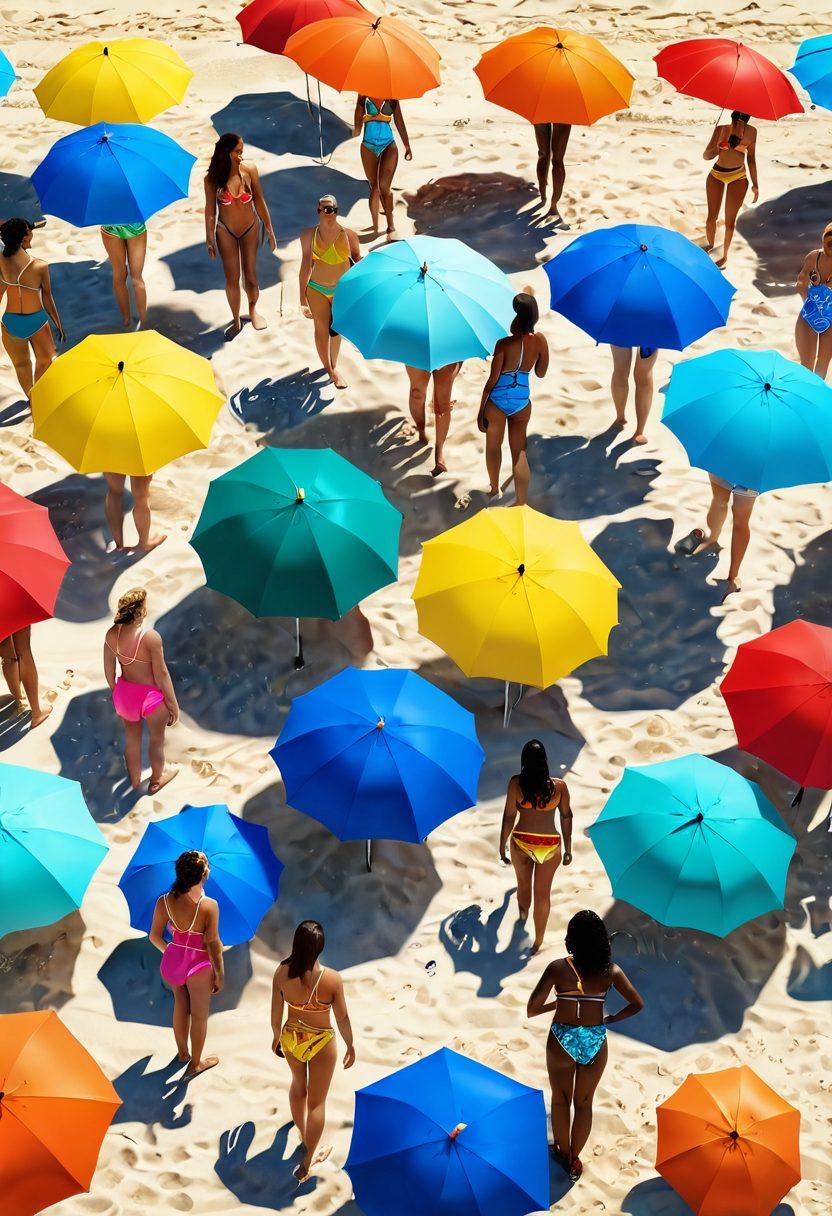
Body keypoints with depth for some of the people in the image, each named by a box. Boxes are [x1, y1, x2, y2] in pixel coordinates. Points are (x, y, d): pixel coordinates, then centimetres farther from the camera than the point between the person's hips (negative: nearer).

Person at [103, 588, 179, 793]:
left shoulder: (112, 634, -14)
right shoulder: (151, 637, -30)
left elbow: (109, 671, -1)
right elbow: (161, 675, -20)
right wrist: (174, 705, -7)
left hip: (125, 693, 4)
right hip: (151, 696, -4)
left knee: (132, 737, 27)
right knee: (157, 740, 24)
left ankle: (135, 779, 48)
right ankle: (157, 780, 47)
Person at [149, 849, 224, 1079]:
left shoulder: (164, 902, -11)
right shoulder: (209, 905, -23)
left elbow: (155, 936, -1)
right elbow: (213, 944, -18)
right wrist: (220, 974, -5)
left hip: (172, 961, 4)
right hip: (198, 965, -4)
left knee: (181, 1005, 28)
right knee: (199, 1015, 17)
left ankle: (183, 1052, 48)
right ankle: (195, 1064, 34)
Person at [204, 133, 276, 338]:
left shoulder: (250, 171, -15)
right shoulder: (212, 179, -18)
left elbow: (259, 202, -5)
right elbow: (210, 210, -6)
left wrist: (269, 230, 0)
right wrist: (209, 239, 0)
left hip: (250, 229, 1)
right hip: (226, 232, -1)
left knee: (250, 275, 11)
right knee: (232, 278, 8)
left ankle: (253, 310, 39)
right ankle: (236, 320, 25)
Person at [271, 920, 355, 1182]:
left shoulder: (282, 973, -21)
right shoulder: (332, 979, -29)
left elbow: (276, 1012, -6)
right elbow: (342, 1018, -15)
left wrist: (276, 1036, 13)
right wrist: (350, 1045, 3)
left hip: (291, 1039, 4)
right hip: (320, 1044, -3)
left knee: (298, 1085, 32)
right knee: (317, 1102, 16)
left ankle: (304, 1137, 55)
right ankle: (307, 1164, 24)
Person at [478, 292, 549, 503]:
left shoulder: (504, 344, -20)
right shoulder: (540, 341, -10)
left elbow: (492, 381, -15)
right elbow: (541, 373, 6)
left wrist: (481, 409, -5)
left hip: (498, 400, -3)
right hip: (522, 402, 3)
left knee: (493, 446, 21)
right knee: (519, 452, 12)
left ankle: (494, 488, 40)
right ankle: (521, 504, 8)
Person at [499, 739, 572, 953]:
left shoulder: (516, 783, -15)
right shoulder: (559, 786, -12)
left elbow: (509, 817, -10)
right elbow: (566, 818, -3)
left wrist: (502, 846, 2)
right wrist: (568, 849, 9)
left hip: (521, 843, 1)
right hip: (550, 846, -1)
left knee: (523, 883, 28)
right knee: (543, 893, 12)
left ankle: (523, 911, 57)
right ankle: (539, 939, 19)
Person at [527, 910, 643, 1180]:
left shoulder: (558, 969, -18)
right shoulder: (611, 972, -12)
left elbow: (532, 1010, -15)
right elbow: (637, 1004, -3)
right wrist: (610, 1020, 9)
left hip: (561, 1042, -1)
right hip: (595, 1044, 1)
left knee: (560, 1100, 24)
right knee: (584, 1103, 23)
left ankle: (563, 1152, 42)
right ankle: (574, 1159, 36)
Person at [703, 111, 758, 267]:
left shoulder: (751, 132, -9)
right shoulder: (721, 128, -11)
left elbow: (751, 158, 2)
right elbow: (706, 155, -7)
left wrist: (755, 184, 3)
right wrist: (718, 148, -29)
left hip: (738, 177, -1)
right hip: (717, 174, 1)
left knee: (730, 220, 0)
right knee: (711, 217, 5)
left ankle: (725, 255, 16)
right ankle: (710, 243, 30)